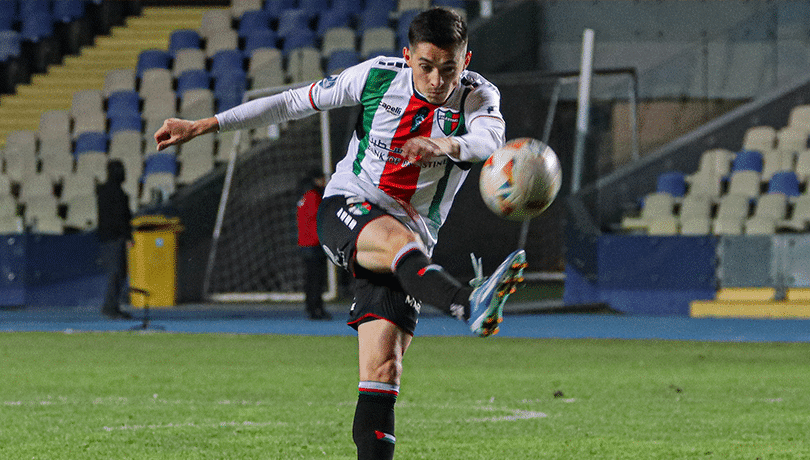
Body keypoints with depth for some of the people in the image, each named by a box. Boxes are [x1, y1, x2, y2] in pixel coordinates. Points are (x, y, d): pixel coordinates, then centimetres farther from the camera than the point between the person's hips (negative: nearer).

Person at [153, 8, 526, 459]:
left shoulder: (479, 97, -4)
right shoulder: (378, 76, -2)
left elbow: (490, 139, -28)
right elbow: (294, 102, 8)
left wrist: (447, 144, -51)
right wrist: (201, 126, 10)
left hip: (411, 240, 2)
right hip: (348, 209, -2)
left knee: (384, 368, -11)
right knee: (398, 239, -39)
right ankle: (471, 305, -67)